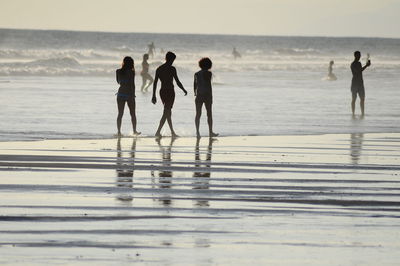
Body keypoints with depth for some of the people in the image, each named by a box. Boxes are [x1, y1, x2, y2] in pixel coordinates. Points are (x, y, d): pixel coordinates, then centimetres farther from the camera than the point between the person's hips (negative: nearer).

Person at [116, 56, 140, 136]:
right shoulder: (131, 72, -9)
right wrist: (133, 95, -9)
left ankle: (119, 131, -4)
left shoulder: (119, 71, 3)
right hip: (129, 94, -3)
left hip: (120, 94, 3)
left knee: (120, 114, 4)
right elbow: (132, 84, -12)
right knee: (133, 114, 10)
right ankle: (134, 131, 12)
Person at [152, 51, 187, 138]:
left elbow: (155, 83, 7)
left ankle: (172, 132, 23)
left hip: (162, 92, 7)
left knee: (168, 112, 16)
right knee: (166, 113, -6)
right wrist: (184, 90, 6)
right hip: (170, 92, -7)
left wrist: (154, 96, 10)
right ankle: (158, 132, -16)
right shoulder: (172, 69, -11)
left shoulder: (159, 69, 7)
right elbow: (177, 82, -10)